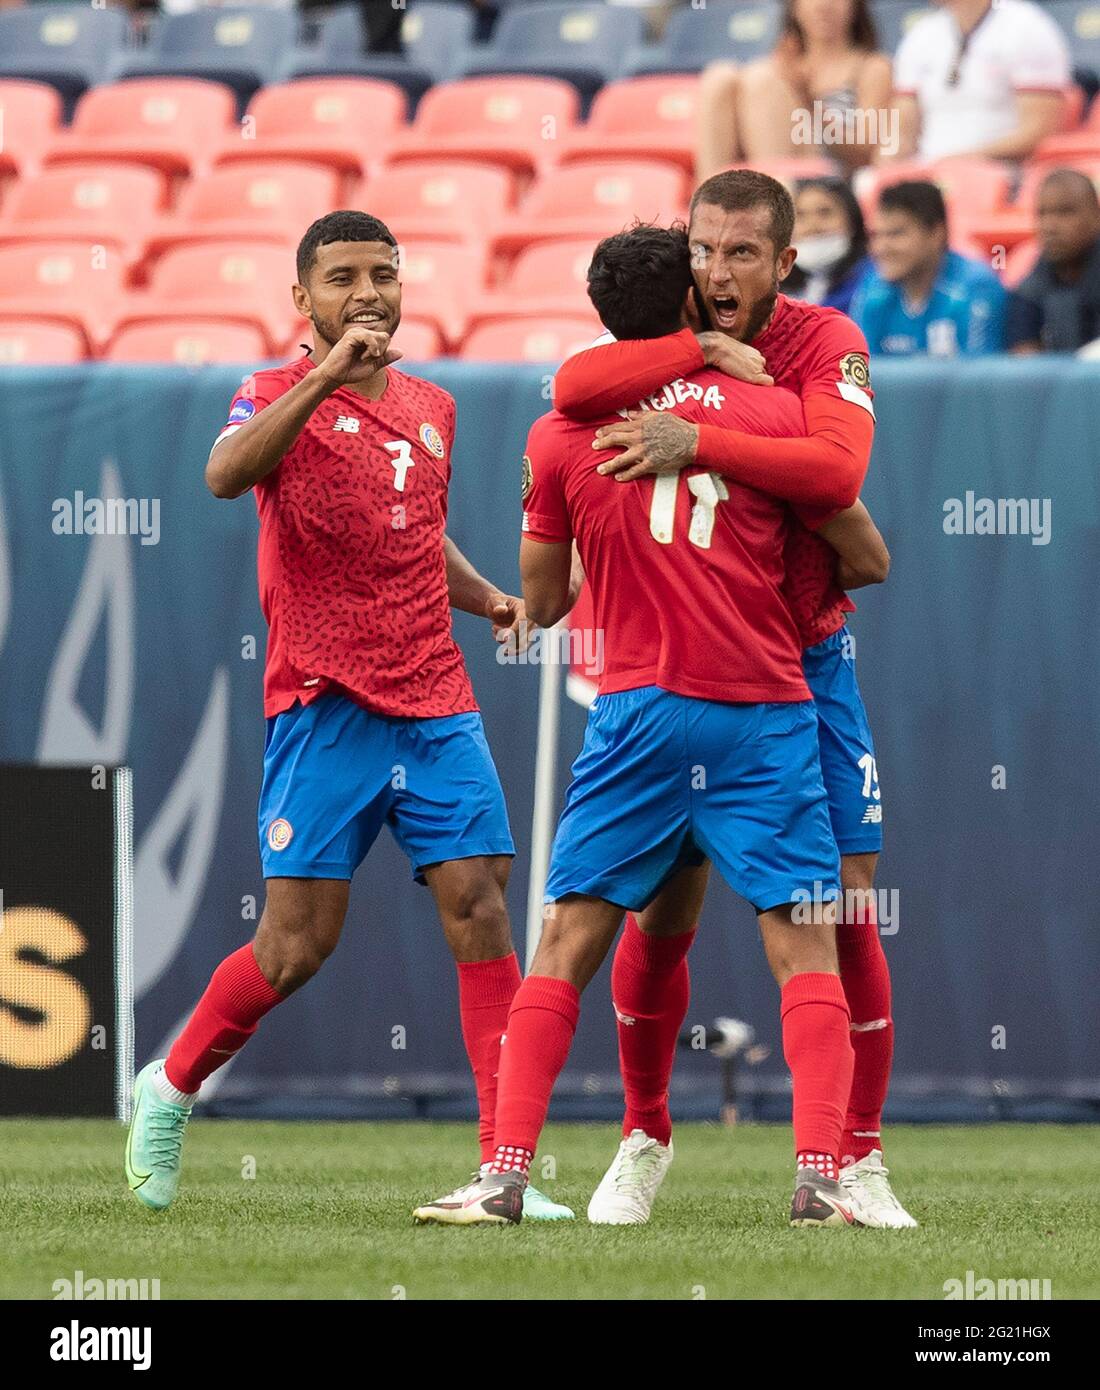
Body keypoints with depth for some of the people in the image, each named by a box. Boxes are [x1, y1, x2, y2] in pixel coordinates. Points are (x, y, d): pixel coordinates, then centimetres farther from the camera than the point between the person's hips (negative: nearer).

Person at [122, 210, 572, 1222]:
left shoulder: (433, 408, 16)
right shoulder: (281, 398, -3)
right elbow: (225, 474, -26)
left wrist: (485, 595, 13)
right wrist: (327, 376, -33)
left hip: (438, 704, 5)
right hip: (326, 709, -5)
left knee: (479, 908, -7)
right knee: (300, 941, -6)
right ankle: (170, 1089, 20)